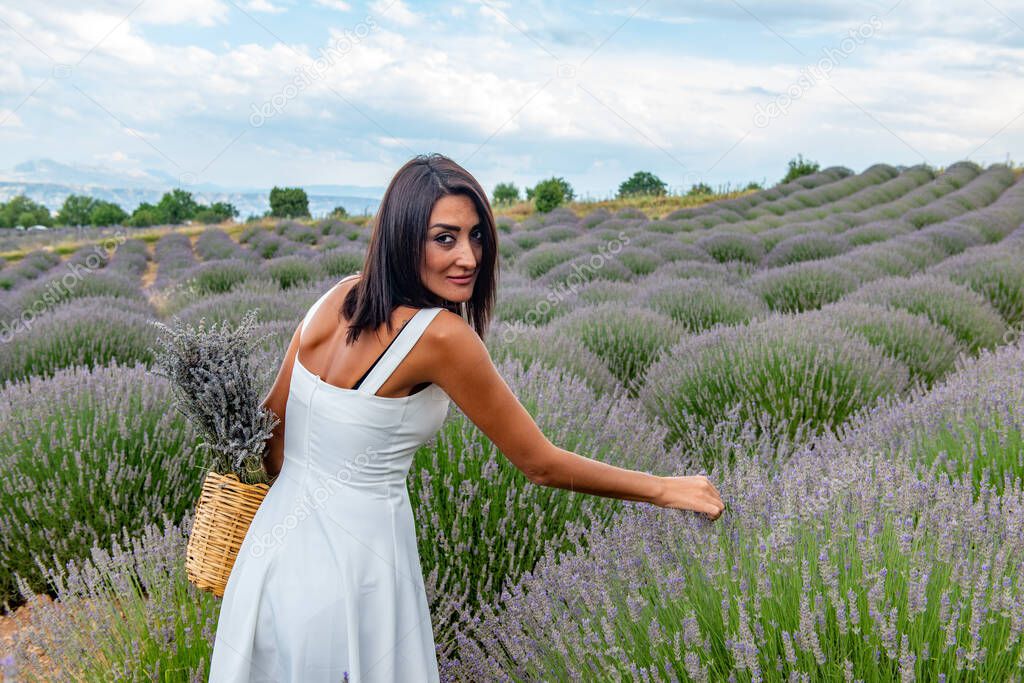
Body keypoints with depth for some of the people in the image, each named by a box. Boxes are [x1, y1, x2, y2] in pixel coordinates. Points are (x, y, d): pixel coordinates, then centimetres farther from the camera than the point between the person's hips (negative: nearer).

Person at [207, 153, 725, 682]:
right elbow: (540, 464, -15)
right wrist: (664, 489, -4)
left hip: (277, 548, 7)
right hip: (348, 573, -7)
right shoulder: (441, 334, -23)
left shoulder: (340, 296, -3)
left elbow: (273, 421, 6)